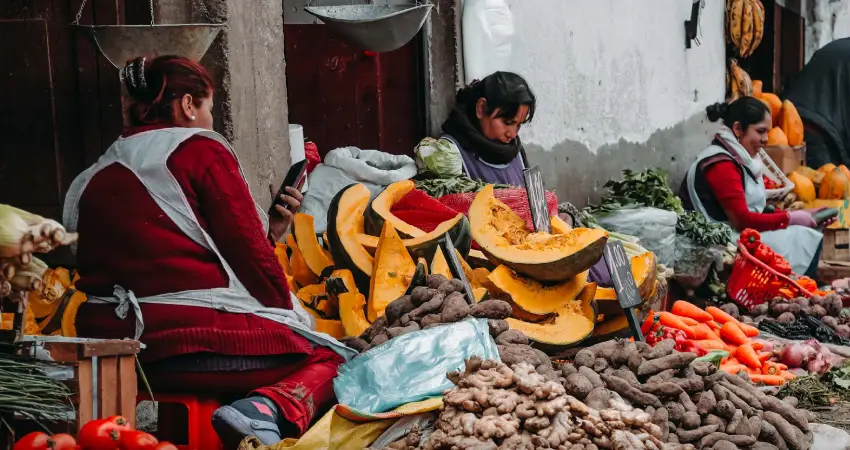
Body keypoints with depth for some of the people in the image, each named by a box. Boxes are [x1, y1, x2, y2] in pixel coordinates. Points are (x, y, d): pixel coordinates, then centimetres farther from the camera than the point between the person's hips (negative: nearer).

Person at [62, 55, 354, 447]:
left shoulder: (92, 180, 18)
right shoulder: (201, 150, 0)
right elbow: (248, 251, -4)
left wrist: (269, 231, 20)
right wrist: (288, 311, 12)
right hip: (198, 338, -7)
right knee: (329, 358, 10)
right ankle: (266, 409, -19)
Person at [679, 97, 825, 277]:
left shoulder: (739, 159, 12)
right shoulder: (721, 164, -17)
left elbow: (755, 211, 11)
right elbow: (742, 220, -20)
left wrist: (799, 215, 1)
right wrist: (790, 218, -11)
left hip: (736, 236, 9)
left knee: (810, 238, -4)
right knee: (806, 242, -12)